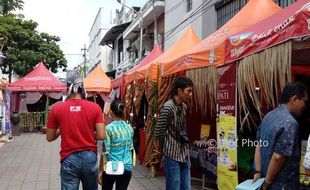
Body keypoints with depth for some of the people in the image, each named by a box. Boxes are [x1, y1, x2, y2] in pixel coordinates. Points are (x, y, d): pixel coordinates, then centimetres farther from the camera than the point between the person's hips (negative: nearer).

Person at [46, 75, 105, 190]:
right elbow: (101, 136, -6)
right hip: (90, 157, 1)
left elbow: (49, 138, 3)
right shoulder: (95, 107, -5)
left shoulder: (56, 108, -4)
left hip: (69, 159, -1)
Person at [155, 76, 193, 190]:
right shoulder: (168, 107, -16)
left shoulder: (184, 107, 8)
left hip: (184, 156, 8)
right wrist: (167, 149, -1)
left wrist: (184, 137, 6)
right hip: (172, 156, -7)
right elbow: (158, 133, -14)